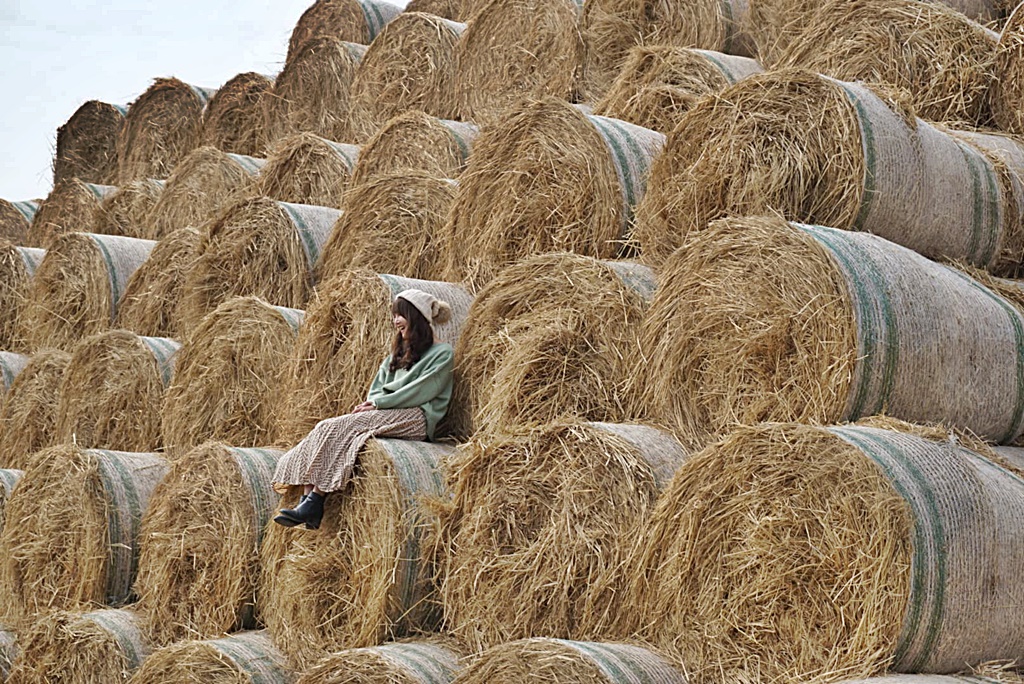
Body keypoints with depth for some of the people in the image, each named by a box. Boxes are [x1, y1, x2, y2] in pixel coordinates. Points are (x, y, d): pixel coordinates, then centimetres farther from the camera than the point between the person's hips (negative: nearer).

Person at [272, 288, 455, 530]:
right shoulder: (397, 354, 27)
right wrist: (370, 403, -4)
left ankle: (313, 507, -32)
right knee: (325, 428, -21)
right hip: (382, 414, 8)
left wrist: (379, 403, -12)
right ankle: (307, 499, -33)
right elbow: (377, 390, 20)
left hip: (415, 419, -8)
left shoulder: (442, 353, 3)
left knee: (338, 428, -28)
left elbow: (421, 392, -9)